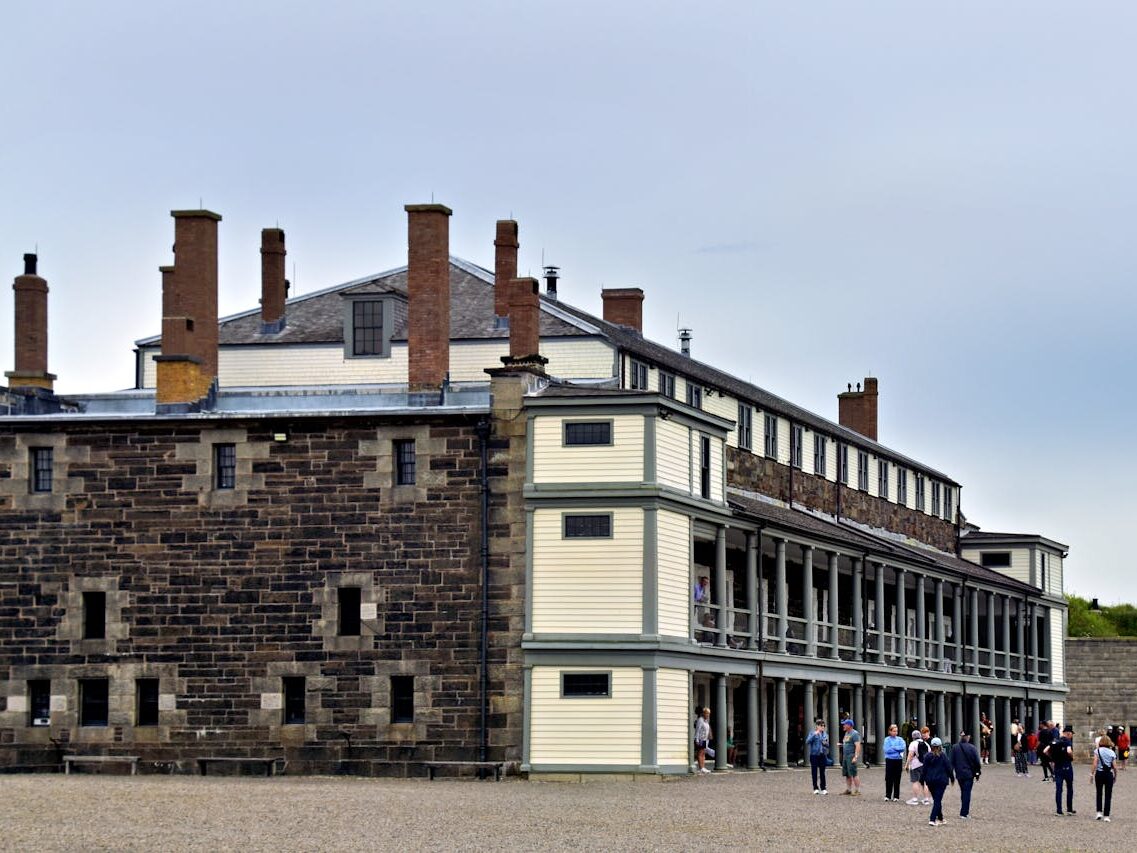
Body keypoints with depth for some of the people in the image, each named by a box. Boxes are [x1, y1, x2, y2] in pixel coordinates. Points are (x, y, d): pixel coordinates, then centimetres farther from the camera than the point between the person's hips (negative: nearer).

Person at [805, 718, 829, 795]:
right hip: (814, 755, -3)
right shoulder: (812, 733, -1)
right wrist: (814, 734, -20)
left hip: (823, 755, 3)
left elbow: (827, 745, 19)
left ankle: (823, 788, 8)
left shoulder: (825, 734, 11)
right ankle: (816, 788, 8)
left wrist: (826, 744, -5)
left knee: (822, 772, 4)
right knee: (814, 772, 1)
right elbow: (807, 741, -14)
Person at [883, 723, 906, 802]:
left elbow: (903, 747, -7)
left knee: (897, 780, 3)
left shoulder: (900, 739, 8)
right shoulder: (887, 739, 2)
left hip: (898, 760, 2)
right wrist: (898, 749, -7)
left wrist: (893, 748, -10)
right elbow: (887, 750, -9)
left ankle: (896, 796, 8)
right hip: (890, 760, -2)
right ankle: (888, 796, 8)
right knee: (889, 779, 0)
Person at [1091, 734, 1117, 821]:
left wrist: (1092, 774, -4)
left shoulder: (1097, 750, -3)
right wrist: (1115, 776, 12)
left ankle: (1099, 812, 6)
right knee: (1108, 796, 5)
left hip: (1099, 773, -1)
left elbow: (1095, 764, -9)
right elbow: (1114, 767, -1)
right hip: (1109, 774, 1)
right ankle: (1106, 816, 3)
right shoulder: (1112, 753, 1)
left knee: (1099, 794, 16)